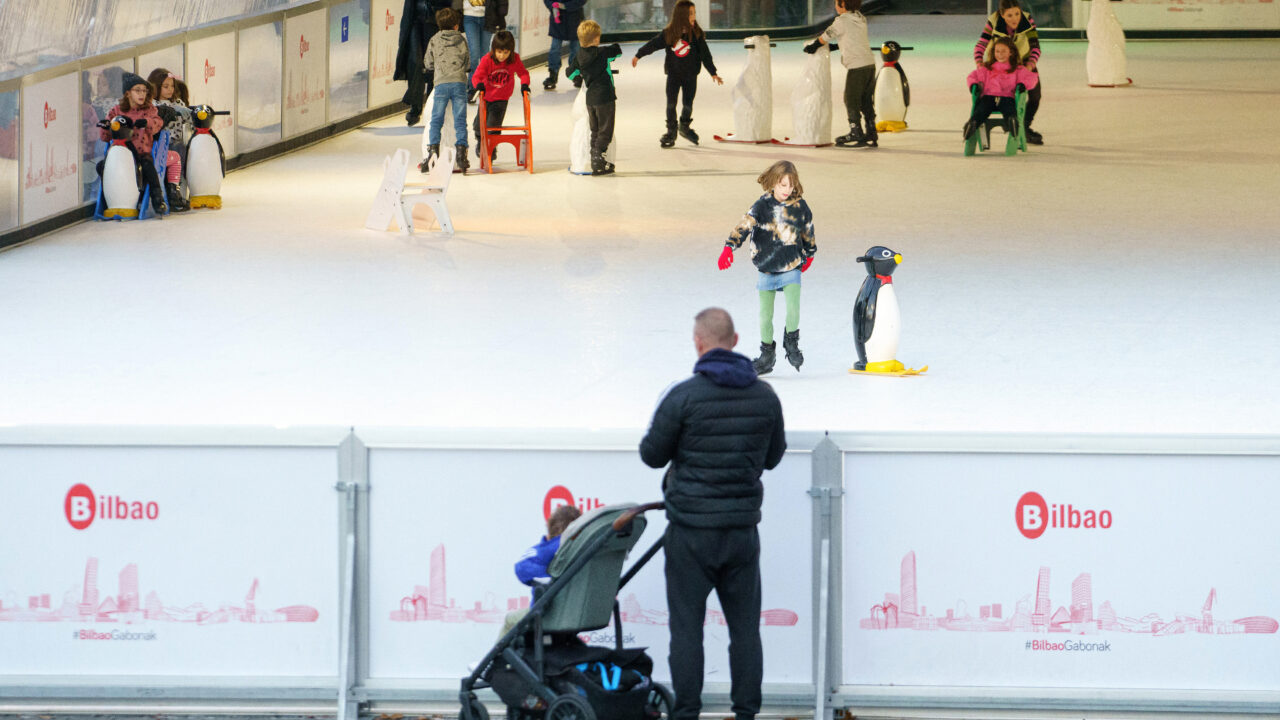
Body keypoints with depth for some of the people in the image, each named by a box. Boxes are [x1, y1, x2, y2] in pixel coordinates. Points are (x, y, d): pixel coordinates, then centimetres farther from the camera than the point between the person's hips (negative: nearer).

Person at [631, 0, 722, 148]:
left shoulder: (697, 34, -8)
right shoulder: (668, 33, -9)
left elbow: (705, 54, -3)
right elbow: (653, 44, 3)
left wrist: (713, 73, -2)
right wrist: (638, 55, 12)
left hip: (690, 75, 0)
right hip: (673, 73, 0)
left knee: (688, 103, 5)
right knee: (671, 103, 1)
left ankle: (685, 127, 31)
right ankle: (671, 132, 15)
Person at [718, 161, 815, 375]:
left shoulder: (799, 206, -4)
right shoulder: (762, 206, -9)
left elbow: (808, 231, 14)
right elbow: (744, 227, -18)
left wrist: (809, 254, 28)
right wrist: (729, 248, -33)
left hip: (791, 268, 0)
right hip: (766, 269, 0)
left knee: (793, 309, -16)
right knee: (765, 315, 6)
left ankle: (791, 343, 11)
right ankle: (767, 355, 22)